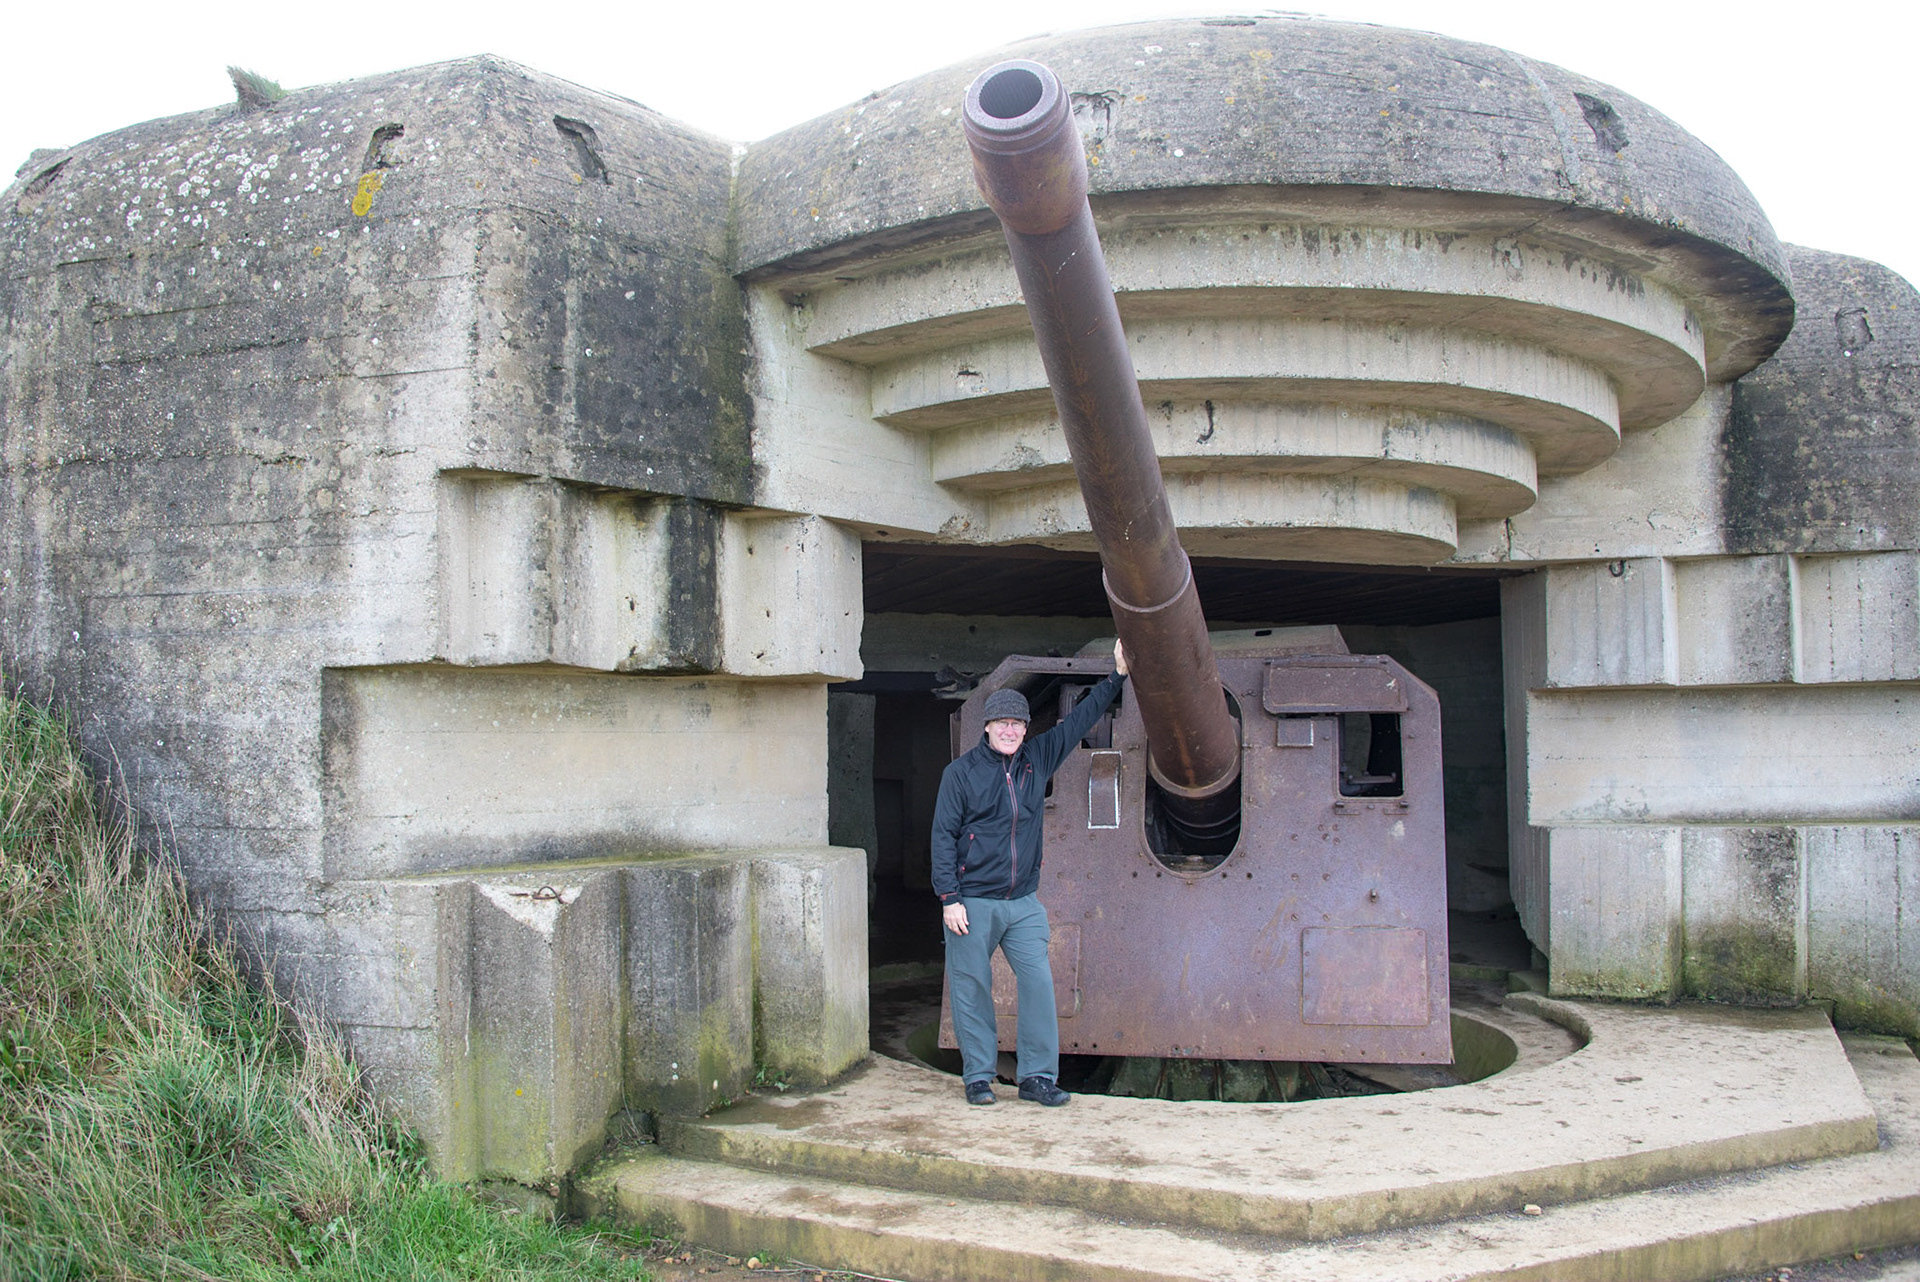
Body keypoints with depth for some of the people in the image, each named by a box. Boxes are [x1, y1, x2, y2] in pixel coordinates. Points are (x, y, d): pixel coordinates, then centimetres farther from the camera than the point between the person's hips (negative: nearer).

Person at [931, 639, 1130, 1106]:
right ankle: (978, 1076, 15)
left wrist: (1118, 674, 15)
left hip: (1023, 902, 4)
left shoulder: (1037, 759, 8)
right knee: (971, 989, 2)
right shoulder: (961, 771, -3)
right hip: (972, 903, -4)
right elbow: (943, 836, -4)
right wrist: (949, 898, -10)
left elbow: (1079, 719, 16)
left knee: (1038, 982, -3)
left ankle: (1037, 1076, 8)